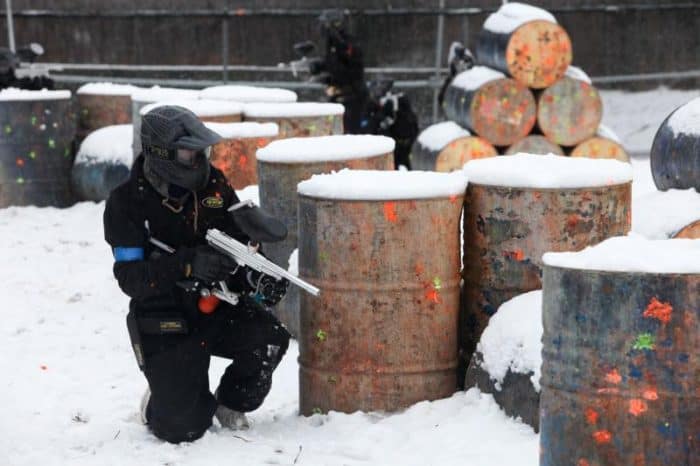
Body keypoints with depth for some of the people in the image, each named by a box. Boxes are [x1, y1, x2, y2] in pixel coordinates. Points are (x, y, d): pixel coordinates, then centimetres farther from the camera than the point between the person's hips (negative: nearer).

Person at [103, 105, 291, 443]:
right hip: (164, 323, -4)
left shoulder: (213, 184, 1)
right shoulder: (126, 203, -11)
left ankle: (231, 403, 6)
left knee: (270, 338, -25)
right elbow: (131, 278, -18)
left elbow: (241, 238, 9)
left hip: (219, 310, 4)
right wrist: (188, 264, -33)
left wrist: (257, 278, -13)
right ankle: (158, 406, 24)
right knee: (183, 428, -15)